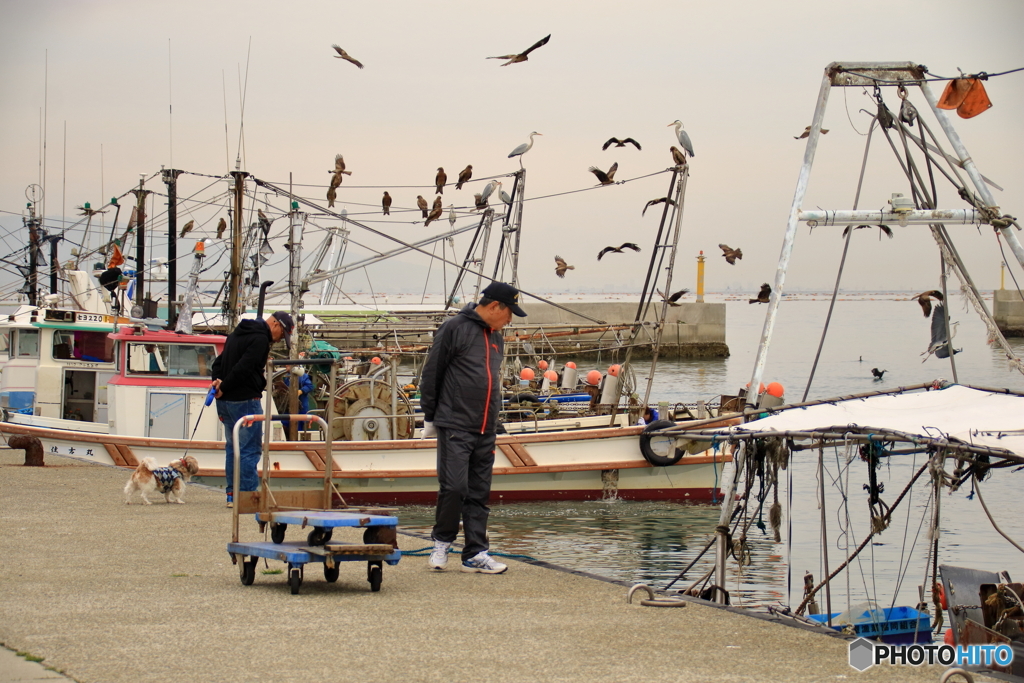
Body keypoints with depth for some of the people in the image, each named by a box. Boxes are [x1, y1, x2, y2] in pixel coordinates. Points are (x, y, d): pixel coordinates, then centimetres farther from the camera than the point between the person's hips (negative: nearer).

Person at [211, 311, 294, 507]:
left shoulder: (237, 333, 19)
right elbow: (243, 368, -21)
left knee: (233, 447, 14)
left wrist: (218, 381, 4)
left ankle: (232, 494, 16)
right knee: (250, 450, -6)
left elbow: (219, 362, 20)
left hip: (225, 402, 9)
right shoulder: (260, 339, -13)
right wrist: (223, 388, -11)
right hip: (245, 401, -9)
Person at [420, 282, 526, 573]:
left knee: (480, 494, 6)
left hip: (486, 431, 7)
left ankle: (476, 554, 9)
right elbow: (431, 374, -4)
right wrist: (430, 417, -3)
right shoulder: (455, 328, -6)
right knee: (453, 487, -12)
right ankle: (442, 542, 7)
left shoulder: (496, 337, 17)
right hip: (455, 427, -7)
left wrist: (494, 418, 18)